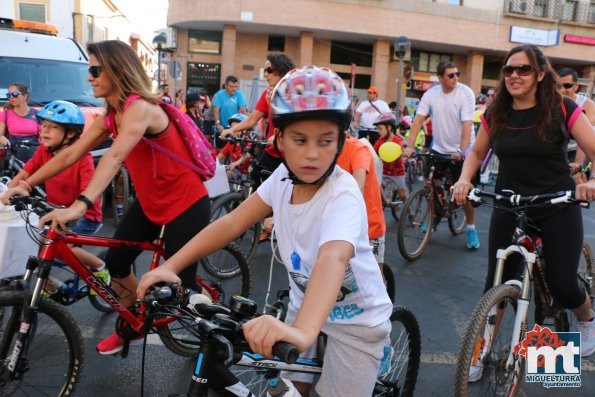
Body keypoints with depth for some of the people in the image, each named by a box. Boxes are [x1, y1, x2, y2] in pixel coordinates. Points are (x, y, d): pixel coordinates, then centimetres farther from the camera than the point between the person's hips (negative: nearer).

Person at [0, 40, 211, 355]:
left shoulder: (140, 107, -24)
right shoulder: (109, 117, 4)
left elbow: (115, 157, -39)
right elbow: (71, 154, 4)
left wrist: (81, 204, -50)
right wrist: (26, 183, -2)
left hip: (185, 204, -8)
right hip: (149, 202, 9)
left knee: (180, 284, -1)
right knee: (115, 263, 10)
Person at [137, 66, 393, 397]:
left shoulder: (343, 195, -31)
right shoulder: (284, 177, -12)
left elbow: (333, 259, -49)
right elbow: (233, 222, -14)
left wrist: (302, 331, -66)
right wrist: (171, 265, -24)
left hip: (356, 320, -5)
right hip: (305, 303, 5)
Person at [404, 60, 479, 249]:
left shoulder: (466, 93, -14)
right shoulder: (431, 94, -4)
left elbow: (467, 124, -21)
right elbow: (418, 120, -8)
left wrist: (461, 151, -31)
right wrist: (409, 146, -18)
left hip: (460, 150, -3)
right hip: (438, 147, 3)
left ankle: (471, 228, 13)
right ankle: (434, 216, 29)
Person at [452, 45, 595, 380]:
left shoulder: (562, 109, -9)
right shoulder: (496, 113, 1)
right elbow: (477, 152, 11)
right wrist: (465, 180, -8)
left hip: (557, 208, -2)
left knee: (563, 287, -1)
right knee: (497, 283, 1)